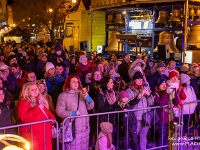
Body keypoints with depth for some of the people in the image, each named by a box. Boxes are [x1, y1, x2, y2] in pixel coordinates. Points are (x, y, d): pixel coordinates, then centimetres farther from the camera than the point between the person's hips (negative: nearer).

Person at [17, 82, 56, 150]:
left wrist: (52, 118, 6)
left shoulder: (40, 100, 18)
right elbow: (23, 117, -23)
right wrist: (37, 108, -24)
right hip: (33, 136, -8)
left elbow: (47, 112, 28)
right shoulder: (23, 102, -7)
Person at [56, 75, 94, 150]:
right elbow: (59, 111, -10)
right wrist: (72, 113, -20)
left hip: (84, 126, 5)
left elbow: (90, 107, 9)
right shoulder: (63, 95, -4)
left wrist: (87, 98, -9)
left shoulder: (82, 93, 11)